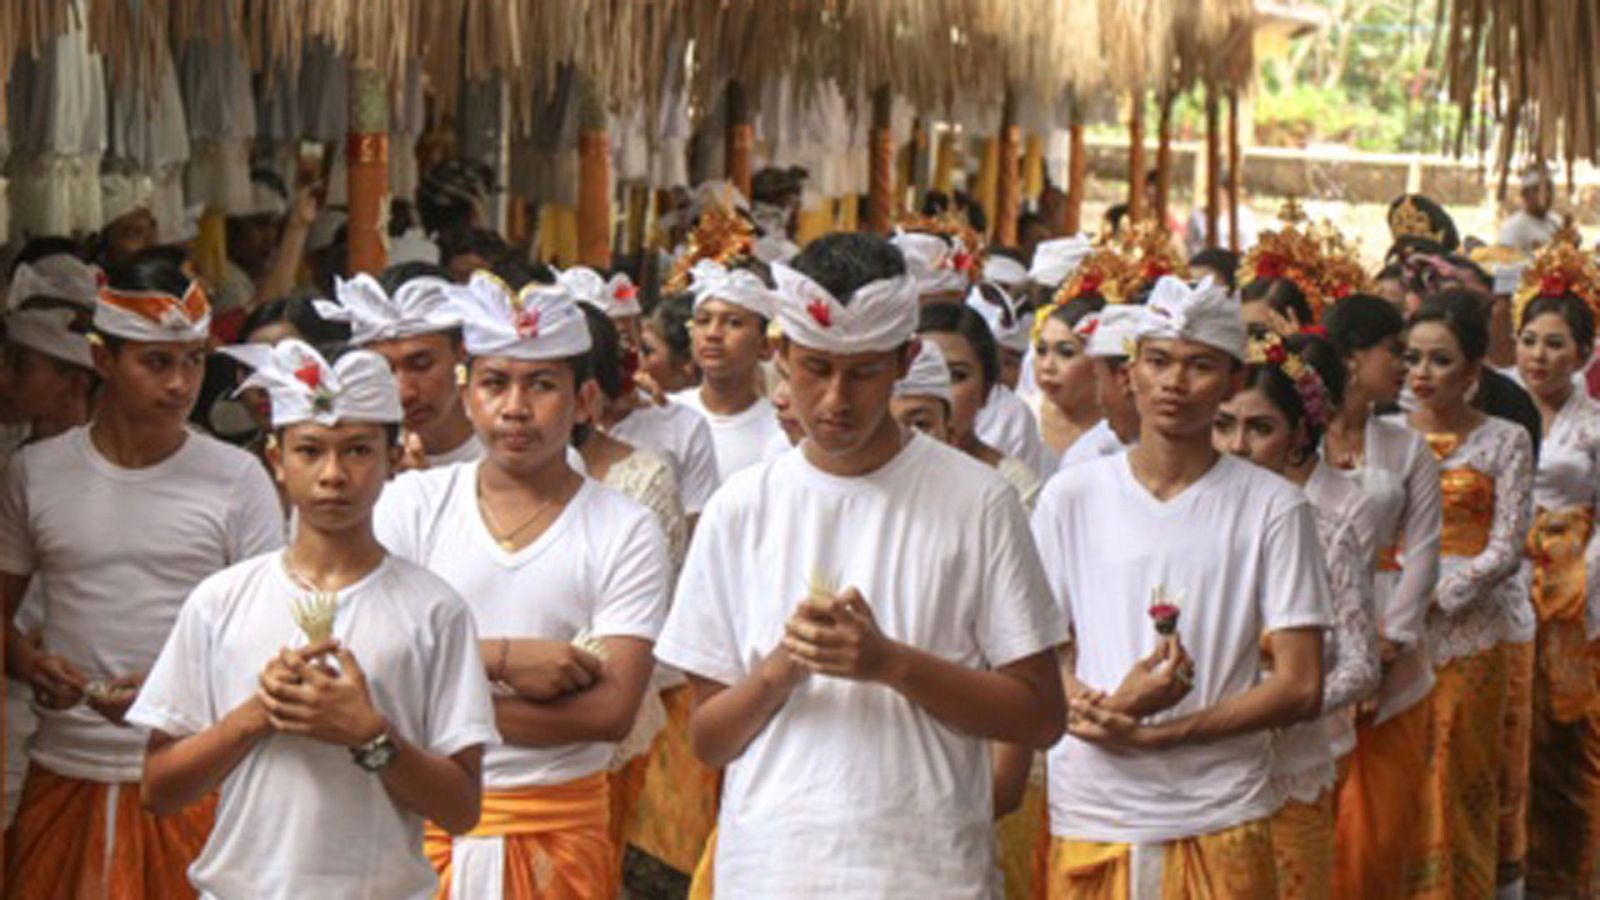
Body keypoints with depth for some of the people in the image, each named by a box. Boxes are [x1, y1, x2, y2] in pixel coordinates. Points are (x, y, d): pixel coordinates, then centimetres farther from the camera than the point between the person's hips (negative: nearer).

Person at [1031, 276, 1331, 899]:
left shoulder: (1272, 508, 0)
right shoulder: (1071, 497, 5)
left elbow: (1301, 688, -4)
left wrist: (1154, 734, -13)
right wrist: (1106, 708, -15)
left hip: (1220, 823, -1)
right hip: (1089, 817, 1)